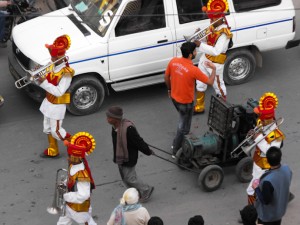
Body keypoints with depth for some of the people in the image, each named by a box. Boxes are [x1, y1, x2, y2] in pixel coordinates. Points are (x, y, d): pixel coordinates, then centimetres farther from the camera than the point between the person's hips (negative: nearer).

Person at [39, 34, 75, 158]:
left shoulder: (66, 73, -27)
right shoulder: (52, 66, -2)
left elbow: (59, 92, -32)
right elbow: (47, 80, 8)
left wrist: (43, 82, -34)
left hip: (57, 106, -8)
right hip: (48, 102, 8)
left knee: (56, 131, 2)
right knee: (47, 128, 18)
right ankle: (53, 151, 34)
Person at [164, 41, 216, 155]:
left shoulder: (173, 61, -13)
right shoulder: (193, 70, -31)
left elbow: (166, 77, 2)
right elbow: (210, 82, -22)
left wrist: (169, 89, 20)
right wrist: (213, 69, -5)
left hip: (174, 97, 7)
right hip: (186, 102, -7)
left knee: (183, 120, 32)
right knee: (184, 126, 15)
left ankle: (177, 143, 48)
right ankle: (176, 150, 27)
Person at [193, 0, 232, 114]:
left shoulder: (224, 33, -28)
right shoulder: (212, 27, -2)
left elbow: (216, 51, -35)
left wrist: (200, 45, -35)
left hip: (215, 64, -8)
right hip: (204, 59, 8)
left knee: (218, 86, 12)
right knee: (200, 83, 18)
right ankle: (199, 107, 35)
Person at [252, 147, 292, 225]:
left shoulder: (268, 180, -39)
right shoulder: (287, 169, -18)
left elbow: (266, 201, -28)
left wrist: (256, 188, -16)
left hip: (267, 215, -6)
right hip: (280, 210, 6)